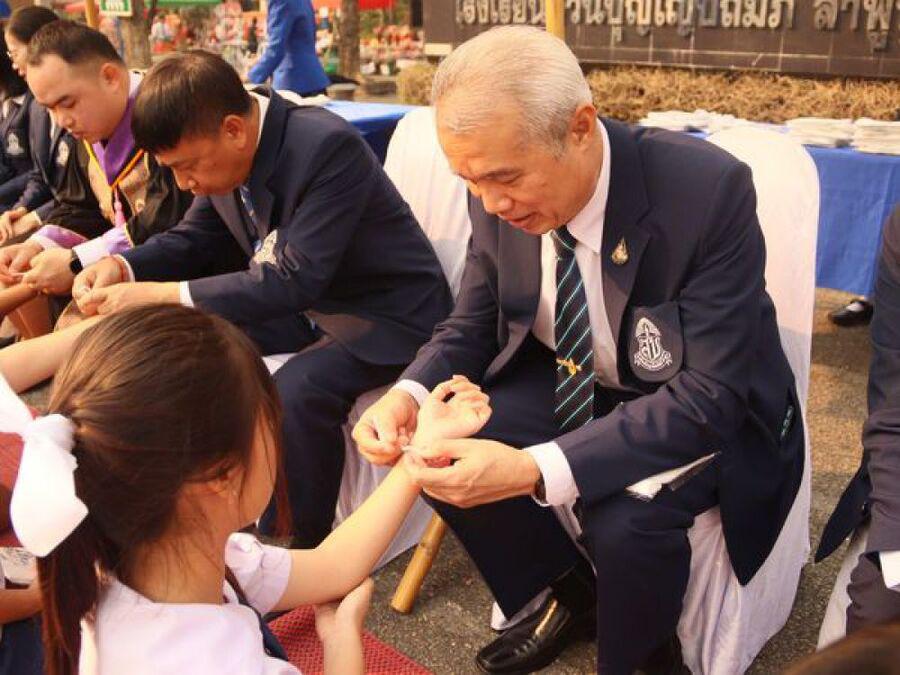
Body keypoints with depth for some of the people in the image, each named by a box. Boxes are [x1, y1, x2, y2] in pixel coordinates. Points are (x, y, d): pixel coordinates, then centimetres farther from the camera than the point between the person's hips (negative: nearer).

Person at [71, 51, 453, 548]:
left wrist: (164, 294, -31)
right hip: (302, 303, 8)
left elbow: (296, 281, -31)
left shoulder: (328, 146, -28)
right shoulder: (220, 149, -5)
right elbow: (196, 237, 9)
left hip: (387, 312, -8)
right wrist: (121, 266, -11)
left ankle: (301, 546, -8)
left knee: (295, 393, -32)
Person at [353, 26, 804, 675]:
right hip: (568, 380, 5)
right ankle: (564, 594, 13)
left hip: (706, 410, -4)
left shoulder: (708, 191, -30)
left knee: (625, 517, -32)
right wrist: (409, 395, -23)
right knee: (443, 450, -14)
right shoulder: (502, 193, -14)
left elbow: (710, 395, -31)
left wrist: (535, 469, -42)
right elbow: (472, 327, 0)